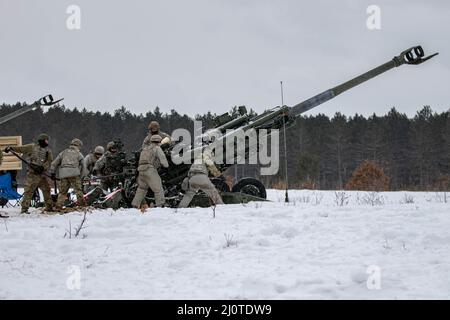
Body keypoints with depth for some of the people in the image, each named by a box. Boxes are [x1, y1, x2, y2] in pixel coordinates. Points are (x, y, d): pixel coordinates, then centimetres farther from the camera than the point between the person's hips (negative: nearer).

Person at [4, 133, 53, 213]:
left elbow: (49, 161, 1)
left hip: (42, 173, 5)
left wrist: (43, 167, -16)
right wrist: (11, 148, -16)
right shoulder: (32, 147, 1)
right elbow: (21, 149, -2)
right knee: (28, 190, -8)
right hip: (32, 173, -5)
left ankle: (49, 207, 23)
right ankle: (24, 208, -7)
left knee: (46, 189, 10)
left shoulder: (48, 151, 11)